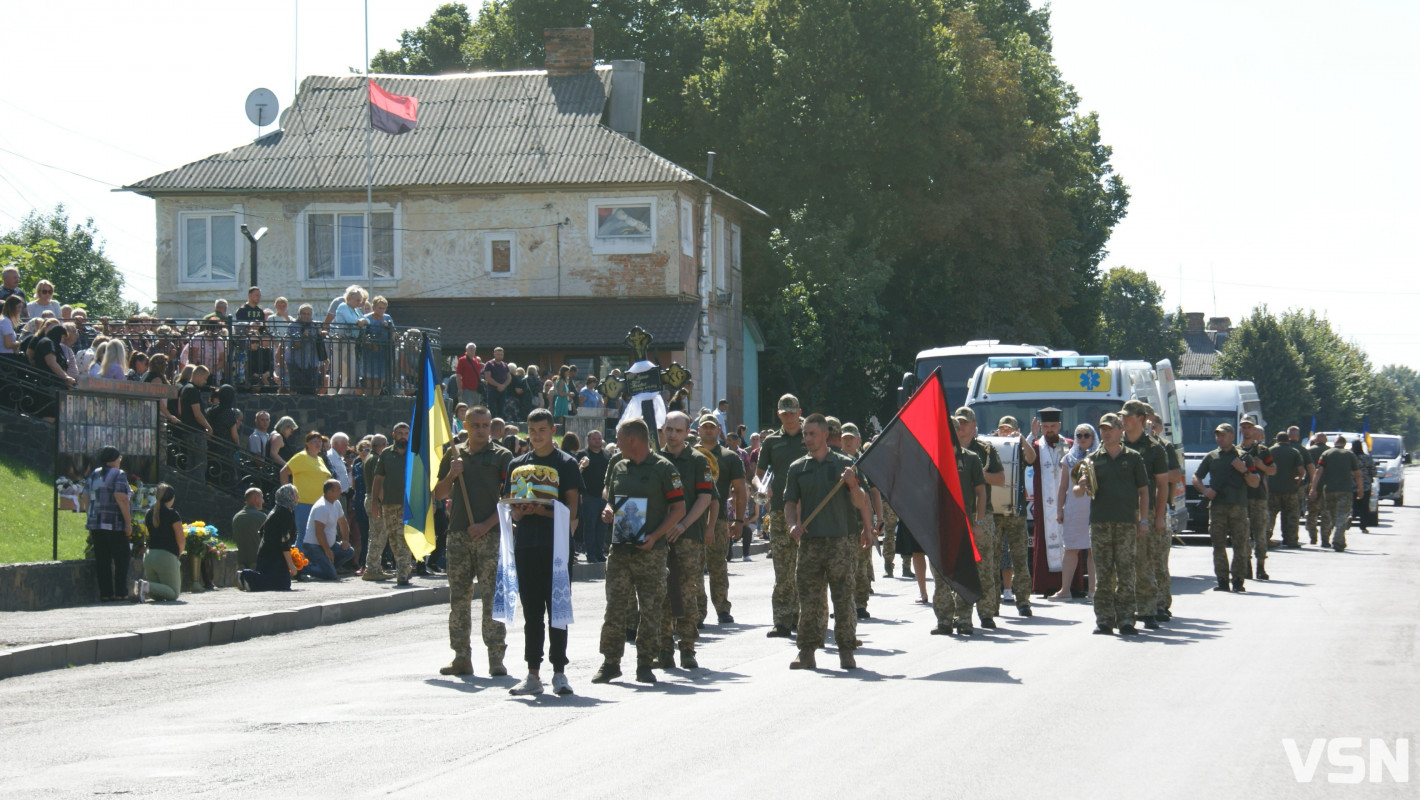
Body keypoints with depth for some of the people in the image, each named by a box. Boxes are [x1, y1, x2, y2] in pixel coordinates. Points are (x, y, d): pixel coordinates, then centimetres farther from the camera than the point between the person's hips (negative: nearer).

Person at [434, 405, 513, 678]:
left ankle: (496, 656, -5)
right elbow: (439, 495, 15)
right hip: (459, 533, 4)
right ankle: (461, 657, 8)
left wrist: (487, 525, -10)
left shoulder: (502, 456, 3)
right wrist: (452, 475, -4)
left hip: (490, 534, -4)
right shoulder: (454, 455, 14)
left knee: (492, 596, -7)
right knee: (458, 598, 4)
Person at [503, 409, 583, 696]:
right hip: (525, 544, 4)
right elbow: (510, 506, 16)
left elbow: (571, 509, -4)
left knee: (557, 610, -3)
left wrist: (544, 511, -19)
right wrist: (519, 511, -7)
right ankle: (533, 675, 9)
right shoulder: (517, 465, 15)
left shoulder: (566, 463, 2)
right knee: (531, 613, 6)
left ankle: (559, 672, 1)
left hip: (556, 545, -4)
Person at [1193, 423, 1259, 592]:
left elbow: (1255, 483, 10)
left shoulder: (1243, 457, 12)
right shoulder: (1211, 457, 16)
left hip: (1238, 506, -1)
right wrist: (1204, 490, 0)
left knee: (1240, 545, -5)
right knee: (1219, 546, -2)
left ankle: (1238, 580, -1)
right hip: (1217, 506, 1)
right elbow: (1196, 478, 19)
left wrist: (1244, 471, -7)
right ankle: (1222, 580, 1)